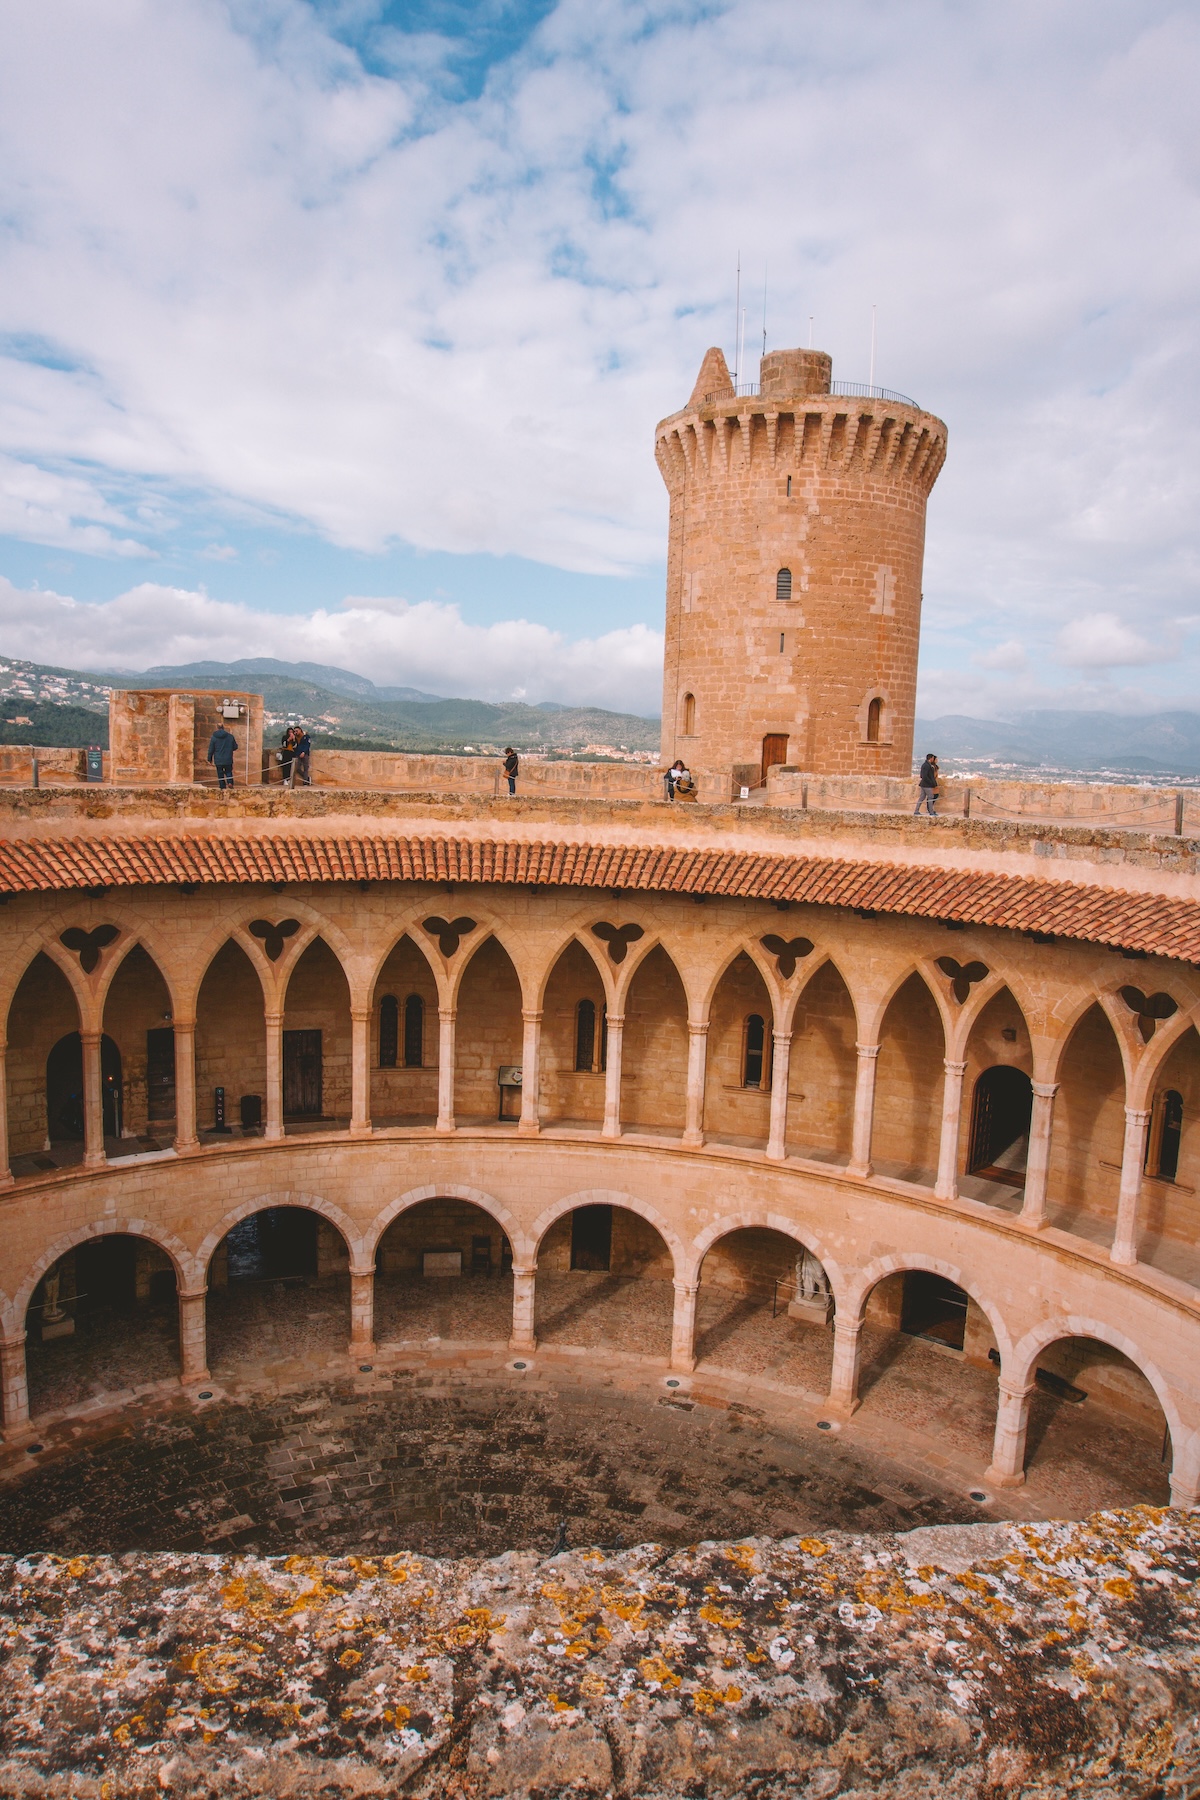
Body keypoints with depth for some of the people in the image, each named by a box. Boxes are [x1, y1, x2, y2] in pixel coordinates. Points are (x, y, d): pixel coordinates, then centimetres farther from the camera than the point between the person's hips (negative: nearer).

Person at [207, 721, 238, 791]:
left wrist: (210, 760, 9)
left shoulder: (214, 737, -3)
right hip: (228, 760, 1)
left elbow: (211, 750, -1)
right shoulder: (230, 736, -3)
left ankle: (223, 788, 6)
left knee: (220, 774, 9)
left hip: (218, 760, -1)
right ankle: (230, 782, -8)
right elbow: (235, 747, 8)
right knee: (229, 772, 16)